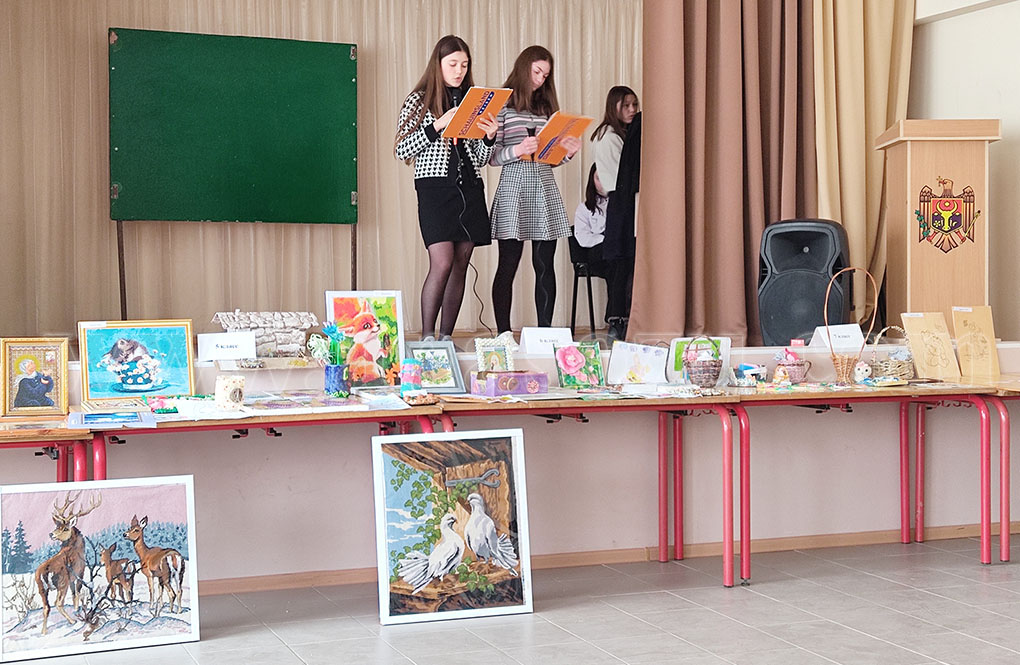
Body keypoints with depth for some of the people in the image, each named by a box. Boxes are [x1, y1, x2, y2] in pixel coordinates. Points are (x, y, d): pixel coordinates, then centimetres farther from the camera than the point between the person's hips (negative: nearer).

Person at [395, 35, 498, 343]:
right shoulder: (419, 101, 3)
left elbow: (480, 159, 16)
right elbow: (402, 150, -5)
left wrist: (489, 137, -4)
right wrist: (437, 125, -14)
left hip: (469, 188, 5)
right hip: (435, 188, -5)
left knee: (460, 265, 3)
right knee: (442, 262, -16)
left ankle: (446, 337, 8)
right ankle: (427, 338, -9)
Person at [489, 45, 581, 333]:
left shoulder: (545, 106, 18)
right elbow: (492, 156, -4)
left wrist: (567, 151, -2)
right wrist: (517, 150, -21)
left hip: (544, 189, 5)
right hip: (514, 185, -5)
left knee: (545, 266, 3)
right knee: (507, 266, -3)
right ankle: (503, 335, 2)